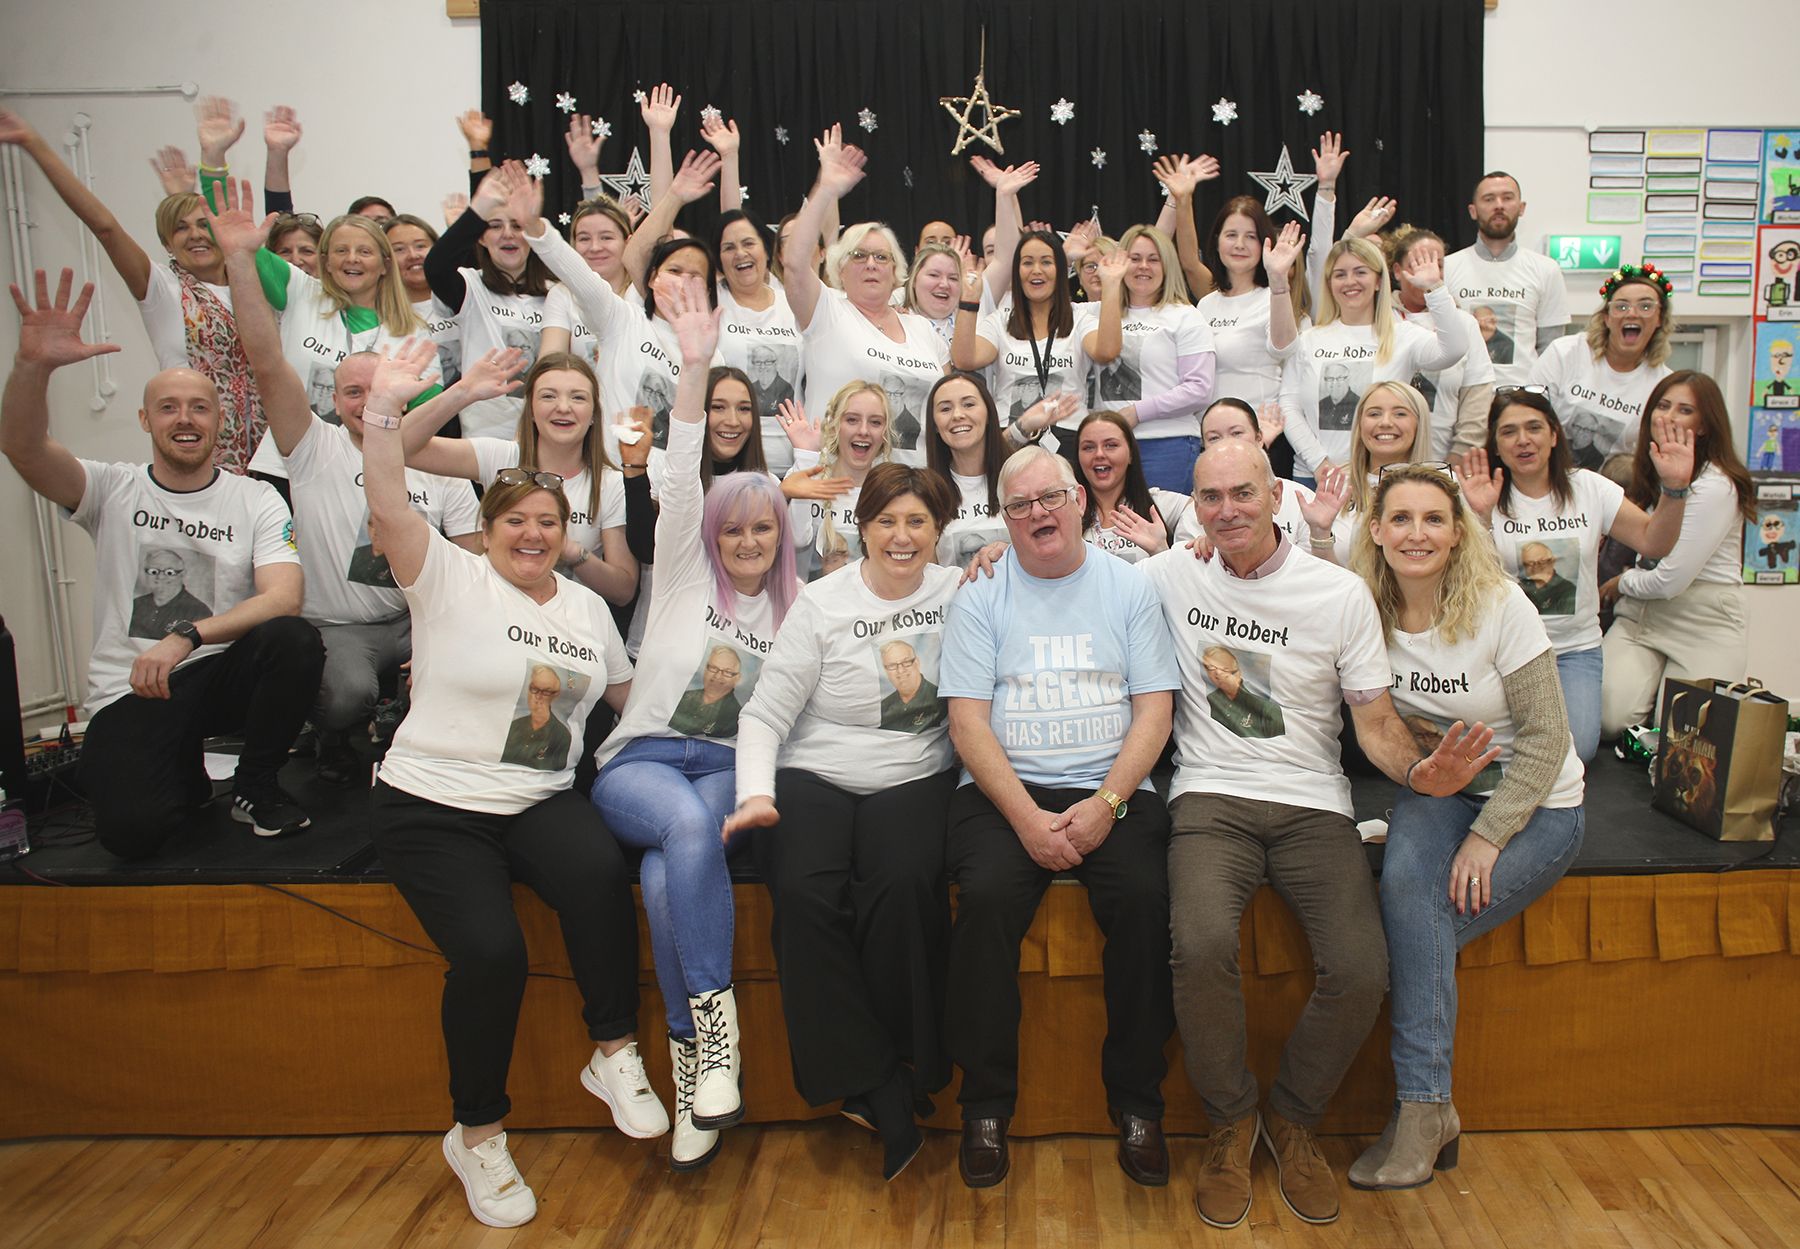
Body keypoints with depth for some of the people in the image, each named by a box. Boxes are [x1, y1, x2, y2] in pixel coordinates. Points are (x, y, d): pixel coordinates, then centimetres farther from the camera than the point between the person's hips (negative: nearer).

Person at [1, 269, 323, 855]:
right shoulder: (114, 489, 4)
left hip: (220, 673, 1)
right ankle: (184, 772, 14)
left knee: (294, 640, -33)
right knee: (131, 830, -25)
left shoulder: (257, 500, 1)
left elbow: (284, 598, -14)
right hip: (127, 693, 0)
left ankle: (254, 786, -7)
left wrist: (185, 636, -26)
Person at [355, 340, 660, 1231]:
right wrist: (382, 413, -31)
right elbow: (388, 509, -20)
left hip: (539, 803, 3)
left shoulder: (587, 608, 14)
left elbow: (629, 691, 27)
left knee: (601, 872, -31)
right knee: (489, 951, -24)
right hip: (432, 807, -3)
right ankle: (478, 1135, 1)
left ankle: (615, 1055, -11)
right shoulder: (450, 580, -2)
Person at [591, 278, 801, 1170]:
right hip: (641, 760, 0)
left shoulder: (794, 610, 17)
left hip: (729, 768, 1)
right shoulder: (684, 572, 9)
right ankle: (715, 1023, -30)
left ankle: (695, 1061, -24)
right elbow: (682, 481, -2)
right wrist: (694, 366, -12)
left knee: (666, 876, -32)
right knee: (687, 825, -36)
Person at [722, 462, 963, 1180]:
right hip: (813, 777, 0)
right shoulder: (822, 603, 2)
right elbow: (766, 713, -1)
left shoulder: (957, 592, 8)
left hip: (914, 780, 1)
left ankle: (904, 1068, -11)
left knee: (905, 886, -32)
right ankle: (882, 1097, -16)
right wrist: (756, 793, -17)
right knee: (805, 895, -29)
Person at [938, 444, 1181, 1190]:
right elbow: (968, 720, -1)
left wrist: (1105, 805, -13)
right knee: (986, 897, -28)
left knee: (1144, 897, -27)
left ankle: (1137, 1103, -6)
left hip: (1112, 791, 1)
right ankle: (986, 1106, -9)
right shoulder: (981, 595, 6)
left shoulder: (1128, 588, 9)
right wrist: (1027, 817, -14)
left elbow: (1154, 708, 2)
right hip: (1005, 792, 0)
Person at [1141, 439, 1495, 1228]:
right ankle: (1231, 1118, 1)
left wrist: (1416, 771, -16)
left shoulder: (1340, 594, 3)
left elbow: (1375, 722, 5)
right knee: (1202, 946, -30)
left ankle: (1292, 1118, 10)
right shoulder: (1170, 576, 6)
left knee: (1361, 971, -22)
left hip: (1313, 804, 1)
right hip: (1212, 798, 0)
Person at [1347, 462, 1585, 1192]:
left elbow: (1546, 737, -13)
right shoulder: (1365, 609, -2)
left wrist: (1488, 836, -19)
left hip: (1537, 804, -3)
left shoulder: (1500, 606, -13)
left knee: (1423, 921, -24)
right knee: (1405, 880, -29)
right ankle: (1428, 1105, -21)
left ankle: (1423, 1107, -8)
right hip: (1437, 791, 3)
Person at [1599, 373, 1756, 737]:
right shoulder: (1647, 474, 10)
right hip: (1638, 616, 5)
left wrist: (1622, 583, 3)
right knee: (1609, 719, -18)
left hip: (1703, 628, -5)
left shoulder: (1717, 487, -15)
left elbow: (1670, 581, -14)